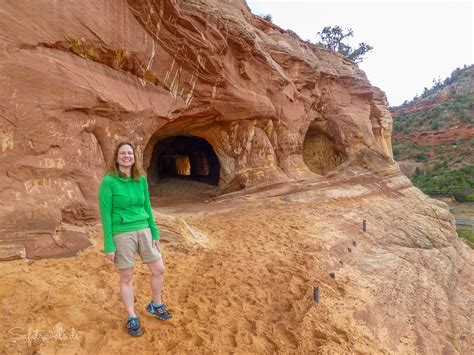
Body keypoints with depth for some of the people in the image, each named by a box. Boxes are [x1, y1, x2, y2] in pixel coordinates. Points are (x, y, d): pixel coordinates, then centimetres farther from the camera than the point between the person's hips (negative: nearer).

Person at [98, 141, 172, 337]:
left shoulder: (141, 179, 3)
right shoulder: (109, 181, -11)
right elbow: (105, 214, -10)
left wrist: (155, 233, 9)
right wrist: (109, 245, -11)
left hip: (143, 230, 5)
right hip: (122, 234, -5)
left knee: (159, 269, 10)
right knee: (126, 278, 9)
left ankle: (156, 305, 36)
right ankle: (132, 318, 29)